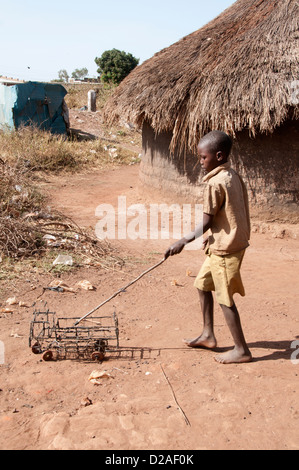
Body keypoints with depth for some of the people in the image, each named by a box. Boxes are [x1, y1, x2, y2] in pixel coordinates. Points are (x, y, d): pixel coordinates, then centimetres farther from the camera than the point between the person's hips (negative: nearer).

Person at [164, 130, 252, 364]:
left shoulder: (215, 183, -20)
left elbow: (206, 223, -19)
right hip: (235, 241, 10)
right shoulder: (234, 176, 7)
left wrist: (183, 242, -10)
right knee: (203, 283, 20)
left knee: (225, 298, 2)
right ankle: (208, 335, 30)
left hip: (225, 248, -10)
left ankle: (242, 350, 14)